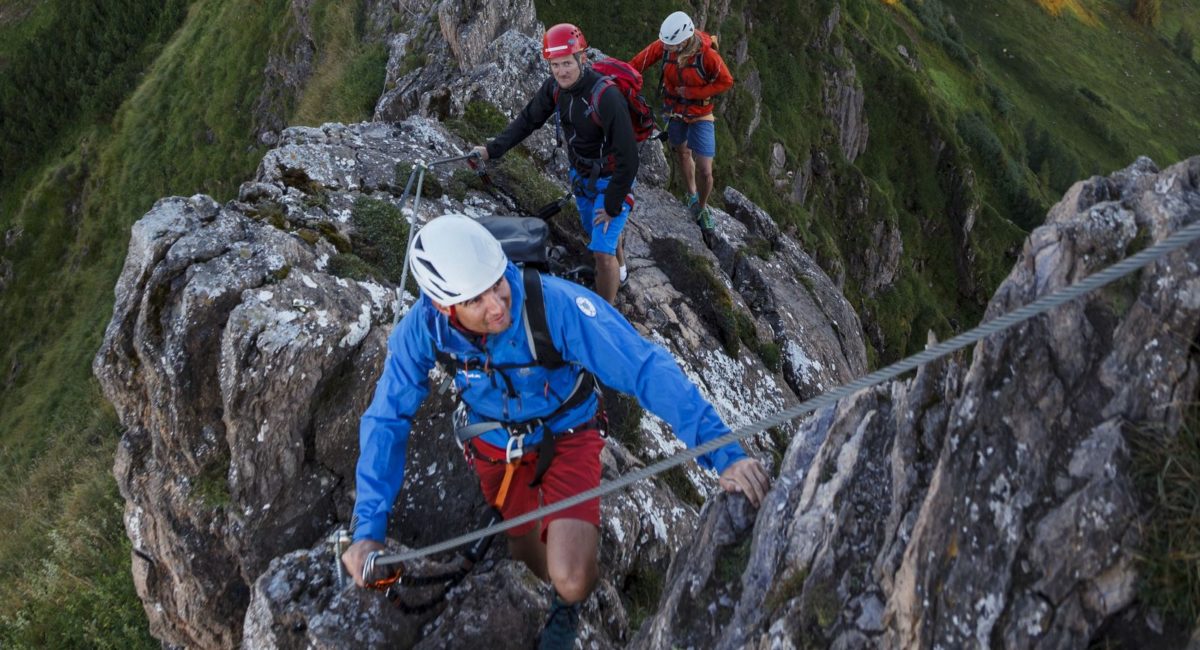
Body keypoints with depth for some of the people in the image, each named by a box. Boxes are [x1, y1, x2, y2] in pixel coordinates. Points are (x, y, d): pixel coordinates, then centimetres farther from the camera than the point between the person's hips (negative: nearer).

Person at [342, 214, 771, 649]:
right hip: (495, 445, 3)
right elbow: (387, 420, -17)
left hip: (566, 435, -3)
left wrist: (723, 452, -44)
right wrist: (369, 529, -24)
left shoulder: (556, 304, -37)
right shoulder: (422, 328, -27)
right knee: (525, 547, 23)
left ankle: (568, 602, 20)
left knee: (571, 580, -19)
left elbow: (645, 369, -37)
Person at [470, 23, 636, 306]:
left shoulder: (606, 97, -33)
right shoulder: (555, 86, -14)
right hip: (581, 174, 7)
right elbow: (528, 119, -1)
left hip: (611, 179, -7)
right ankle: (619, 269, 57)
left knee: (602, 251, -15)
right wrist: (493, 149, -12)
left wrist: (613, 206, -23)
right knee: (595, 230, 27)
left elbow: (628, 157, -30)